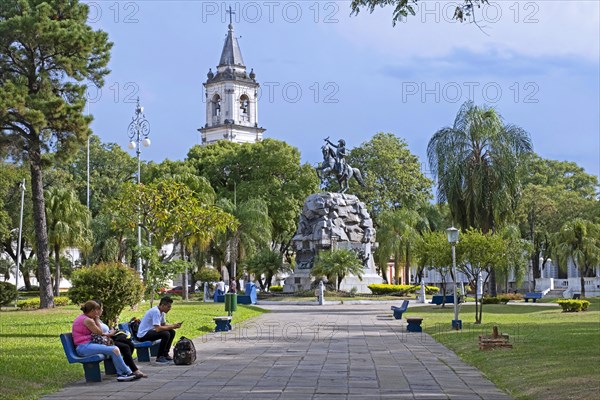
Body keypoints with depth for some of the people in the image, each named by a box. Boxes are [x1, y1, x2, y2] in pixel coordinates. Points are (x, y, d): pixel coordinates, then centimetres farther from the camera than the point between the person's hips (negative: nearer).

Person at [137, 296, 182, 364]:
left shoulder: (162, 312, 7)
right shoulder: (156, 311, -24)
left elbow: (163, 324, 17)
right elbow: (158, 329, -30)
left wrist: (174, 325, -2)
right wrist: (172, 327, -21)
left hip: (150, 331, 10)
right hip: (143, 335, -10)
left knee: (172, 332, 5)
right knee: (166, 334, -27)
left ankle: (165, 354, 13)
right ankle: (159, 357, -15)